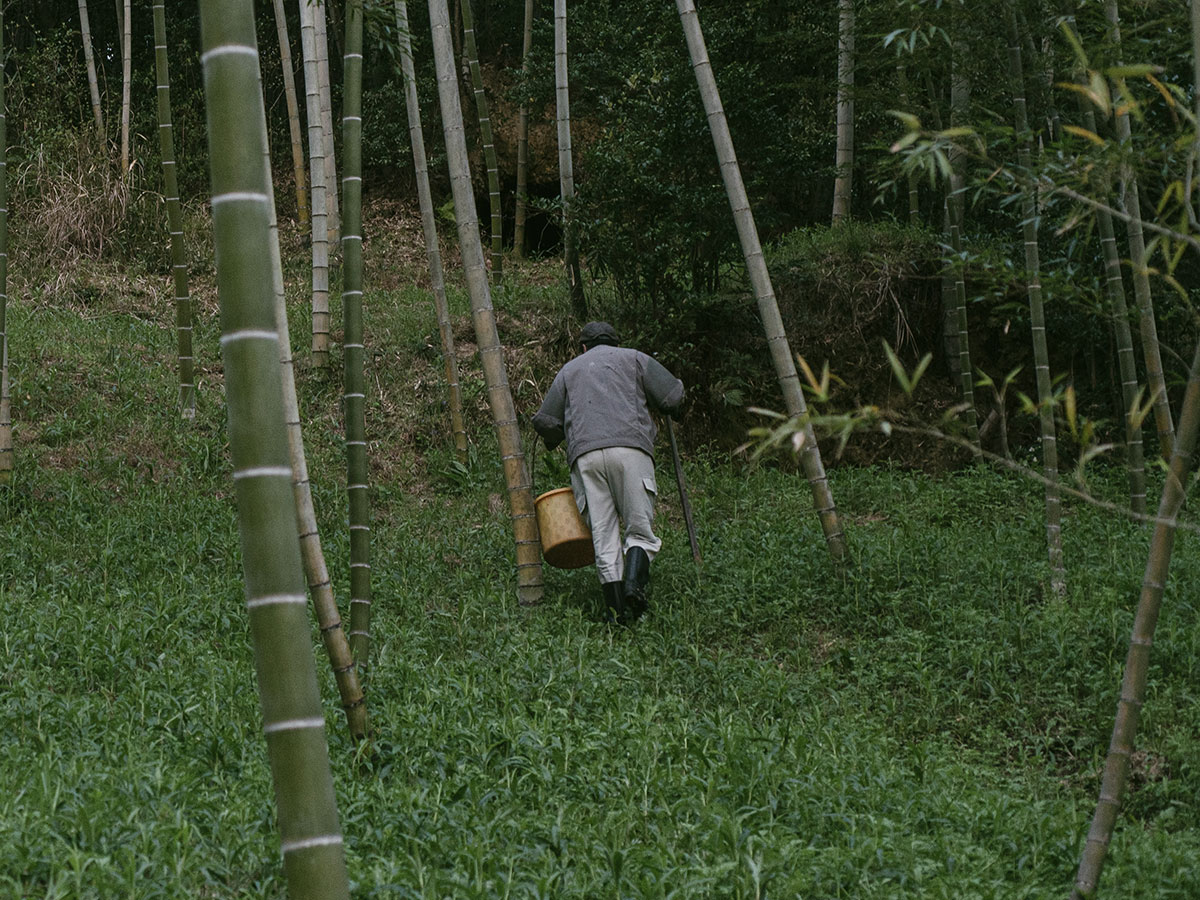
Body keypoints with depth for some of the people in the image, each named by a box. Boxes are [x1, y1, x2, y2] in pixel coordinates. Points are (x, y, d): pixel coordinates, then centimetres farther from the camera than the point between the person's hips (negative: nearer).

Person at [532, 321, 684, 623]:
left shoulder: (569, 369, 27)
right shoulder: (633, 358, 22)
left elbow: (545, 420, 18)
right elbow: (673, 396, 12)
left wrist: (553, 442, 39)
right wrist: (650, 405, 33)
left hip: (584, 454, 2)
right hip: (630, 448, -2)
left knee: (604, 536, 1)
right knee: (640, 528, 2)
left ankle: (616, 610, -9)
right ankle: (634, 580, -25)